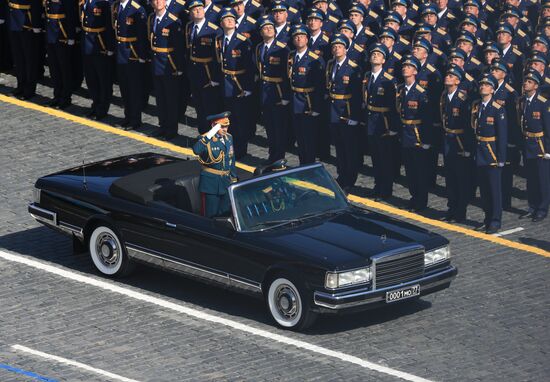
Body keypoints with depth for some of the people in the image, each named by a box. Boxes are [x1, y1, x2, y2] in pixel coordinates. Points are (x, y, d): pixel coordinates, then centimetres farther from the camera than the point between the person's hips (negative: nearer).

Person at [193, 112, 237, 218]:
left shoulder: (229, 138, 7)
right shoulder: (205, 139, -13)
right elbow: (196, 150, -37)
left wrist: (233, 177, 16)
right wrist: (209, 136, -39)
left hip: (226, 181, 6)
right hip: (211, 182, -6)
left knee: (225, 213, 13)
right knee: (211, 214, -2)